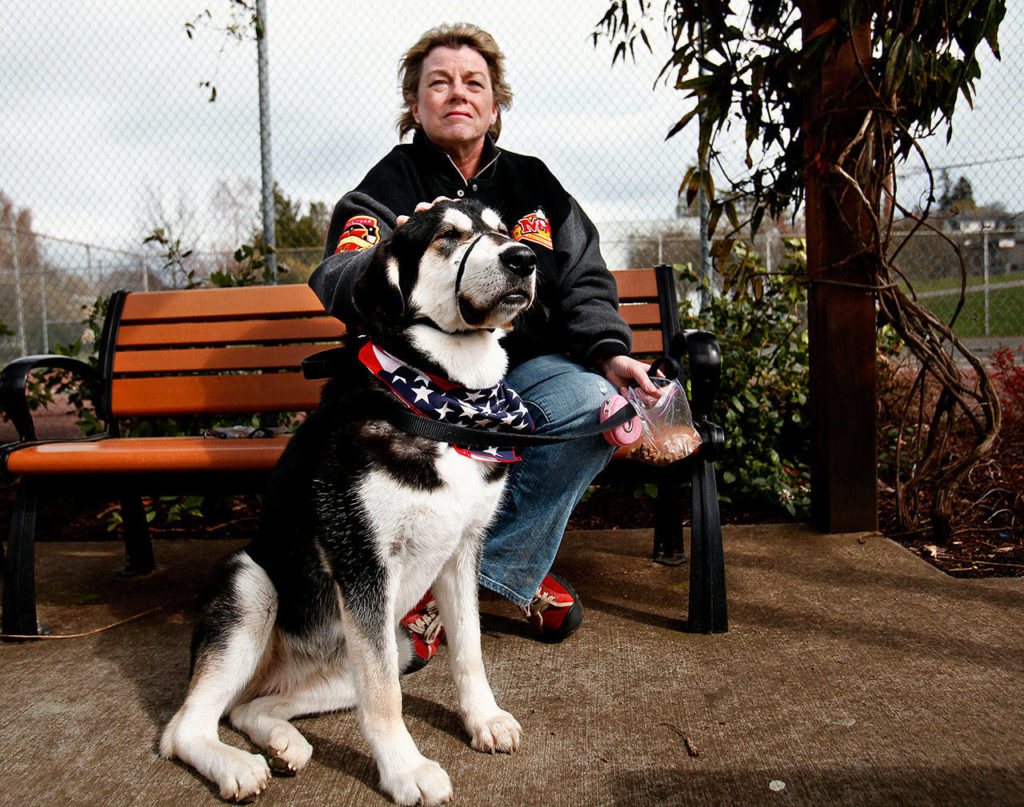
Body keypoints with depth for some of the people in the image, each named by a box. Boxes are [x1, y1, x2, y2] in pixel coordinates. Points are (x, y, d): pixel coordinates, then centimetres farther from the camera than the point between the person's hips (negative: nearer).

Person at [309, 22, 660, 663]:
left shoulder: (533, 184, 15)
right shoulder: (387, 187, 4)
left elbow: (583, 283, 12)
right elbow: (334, 281, -14)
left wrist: (609, 352, -10)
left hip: (522, 364, 3)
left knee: (596, 402, -28)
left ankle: (502, 564, -10)